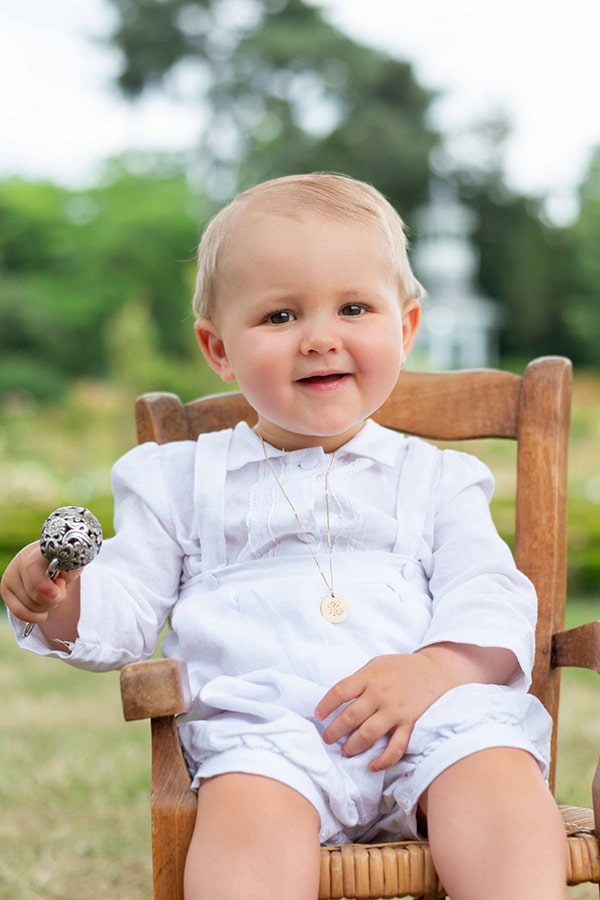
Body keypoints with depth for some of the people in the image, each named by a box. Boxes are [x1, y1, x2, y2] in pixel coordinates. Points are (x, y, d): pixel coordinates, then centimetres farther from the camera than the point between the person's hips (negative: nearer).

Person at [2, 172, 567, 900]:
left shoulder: (436, 478, 21)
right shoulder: (183, 480, 21)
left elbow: (494, 601, 9)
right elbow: (123, 609, 16)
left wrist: (435, 669, -13)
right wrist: (63, 602, -8)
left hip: (429, 718, 1)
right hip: (258, 723, -1)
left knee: (498, 775, -31)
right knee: (249, 809, -34)